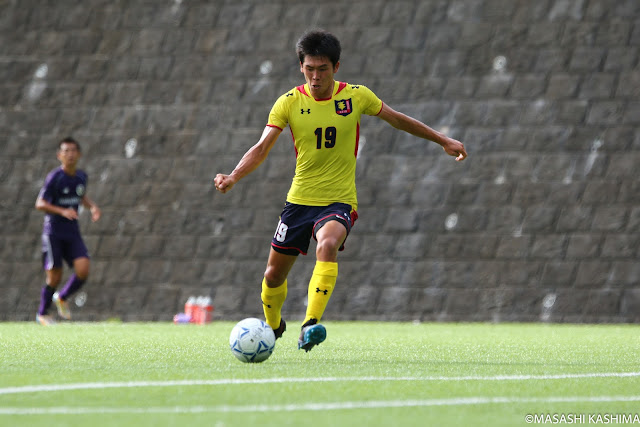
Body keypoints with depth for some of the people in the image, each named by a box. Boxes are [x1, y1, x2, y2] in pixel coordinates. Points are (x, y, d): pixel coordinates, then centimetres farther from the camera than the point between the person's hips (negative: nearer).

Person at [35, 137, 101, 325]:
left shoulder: (81, 176, 5)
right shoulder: (54, 177, -13)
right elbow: (40, 204, -15)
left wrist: (93, 206, 5)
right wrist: (63, 211, -28)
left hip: (73, 233, 5)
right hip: (53, 233, -5)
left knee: (83, 270, -13)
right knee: (54, 278, -4)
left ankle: (62, 298, 15)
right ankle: (42, 314, 20)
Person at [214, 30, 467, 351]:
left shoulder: (356, 96, -4)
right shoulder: (289, 102, -5)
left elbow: (397, 120, 11)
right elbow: (262, 148, -10)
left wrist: (443, 140, 15)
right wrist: (233, 177, -27)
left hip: (339, 201, -2)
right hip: (299, 200, 2)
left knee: (327, 246, -34)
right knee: (274, 274, 8)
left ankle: (310, 325, -42)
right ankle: (272, 326, 40)